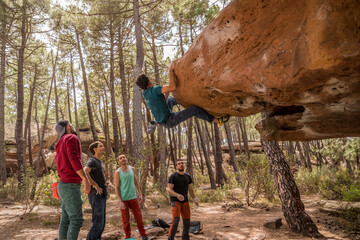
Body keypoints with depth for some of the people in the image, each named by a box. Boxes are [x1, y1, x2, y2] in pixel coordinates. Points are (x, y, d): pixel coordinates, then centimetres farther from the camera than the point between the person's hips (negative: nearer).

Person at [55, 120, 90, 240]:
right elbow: (74, 159, -20)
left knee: (66, 220, 9)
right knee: (76, 219, -11)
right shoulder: (72, 138, -6)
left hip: (63, 185, 10)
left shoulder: (60, 145, 24)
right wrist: (85, 179, -21)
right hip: (71, 185, -10)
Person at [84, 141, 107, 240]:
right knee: (98, 223, -10)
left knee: (101, 224, 11)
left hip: (101, 196, 9)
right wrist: (96, 186, -26)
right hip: (96, 196, -9)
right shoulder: (92, 161, -9)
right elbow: (84, 173, -30)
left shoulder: (99, 163, 19)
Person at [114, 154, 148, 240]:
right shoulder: (118, 172, -6)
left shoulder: (132, 169, 6)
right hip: (123, 199, -3)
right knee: (126, 220, 3)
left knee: (138, 217, 6)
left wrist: (140, 194, 9)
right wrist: (120, 201, -14)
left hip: (133, 198, 3)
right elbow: (116, 188, -7)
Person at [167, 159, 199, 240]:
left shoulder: (188, 177, 9)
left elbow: (190, 189, 14)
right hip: (175, 201, -5)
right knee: (176, 220, -18)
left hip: (185, 201, 6)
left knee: (187, 221, 7)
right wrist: (177, 195, -31)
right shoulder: (173, 176, -9)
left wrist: (194, 199, 1)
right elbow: (169, 189, -15)